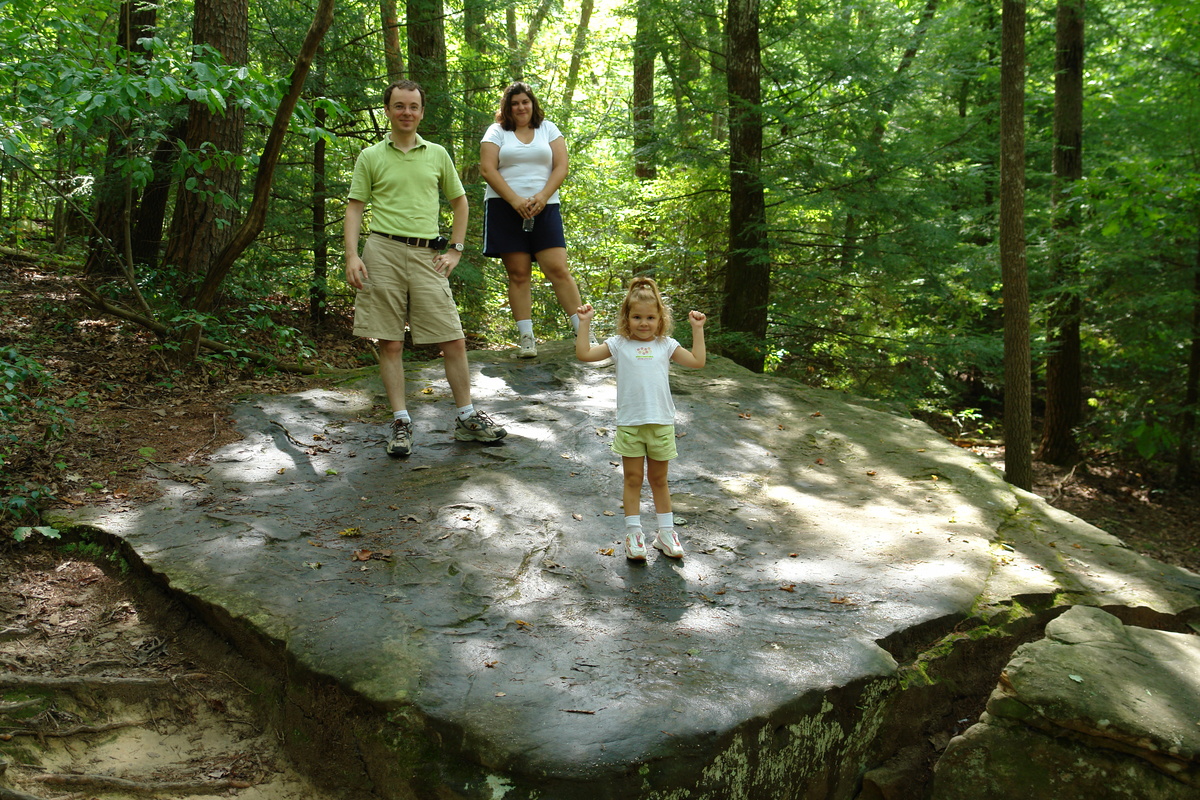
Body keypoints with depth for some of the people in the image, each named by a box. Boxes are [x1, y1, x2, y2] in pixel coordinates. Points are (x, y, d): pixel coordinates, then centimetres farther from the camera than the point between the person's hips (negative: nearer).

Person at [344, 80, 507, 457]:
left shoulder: (437, 154, 13)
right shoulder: (370, 157, 8)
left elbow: (459, 202, 20)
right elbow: (354, 209, 6)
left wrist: (455, 250, 10)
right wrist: (352, 256, -7)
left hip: (426, 256, 2)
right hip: (383, 252, -1)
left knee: (453, 340, -1)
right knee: (390, 342, 0)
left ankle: (467, 418, 10)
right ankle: (400, 421, 9)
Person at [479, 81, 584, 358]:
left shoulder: (548, 129, 13)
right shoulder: (496, 132, 10)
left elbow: (561, 167, 4)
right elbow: (487, 169, -2)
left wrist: (541, 197, -11)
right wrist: (515, 200, -13)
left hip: (543, 208, 0)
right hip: (505, 208, 0)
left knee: (558, 270, -8)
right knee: (518, 274, -1)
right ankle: (526, 338, 1)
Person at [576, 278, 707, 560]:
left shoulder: (666, 345, 6)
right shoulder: (619, 345, 2)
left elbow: (697, 361, 1)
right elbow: (584, 353, -6)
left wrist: (698, 329, 1)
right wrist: (585, 323, -9)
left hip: (661, 423, 1)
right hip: (629, 424, -1)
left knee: (659, 479, 13)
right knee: (633, 479, 5)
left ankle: (666, 533, 22)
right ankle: (633, 534, 12)